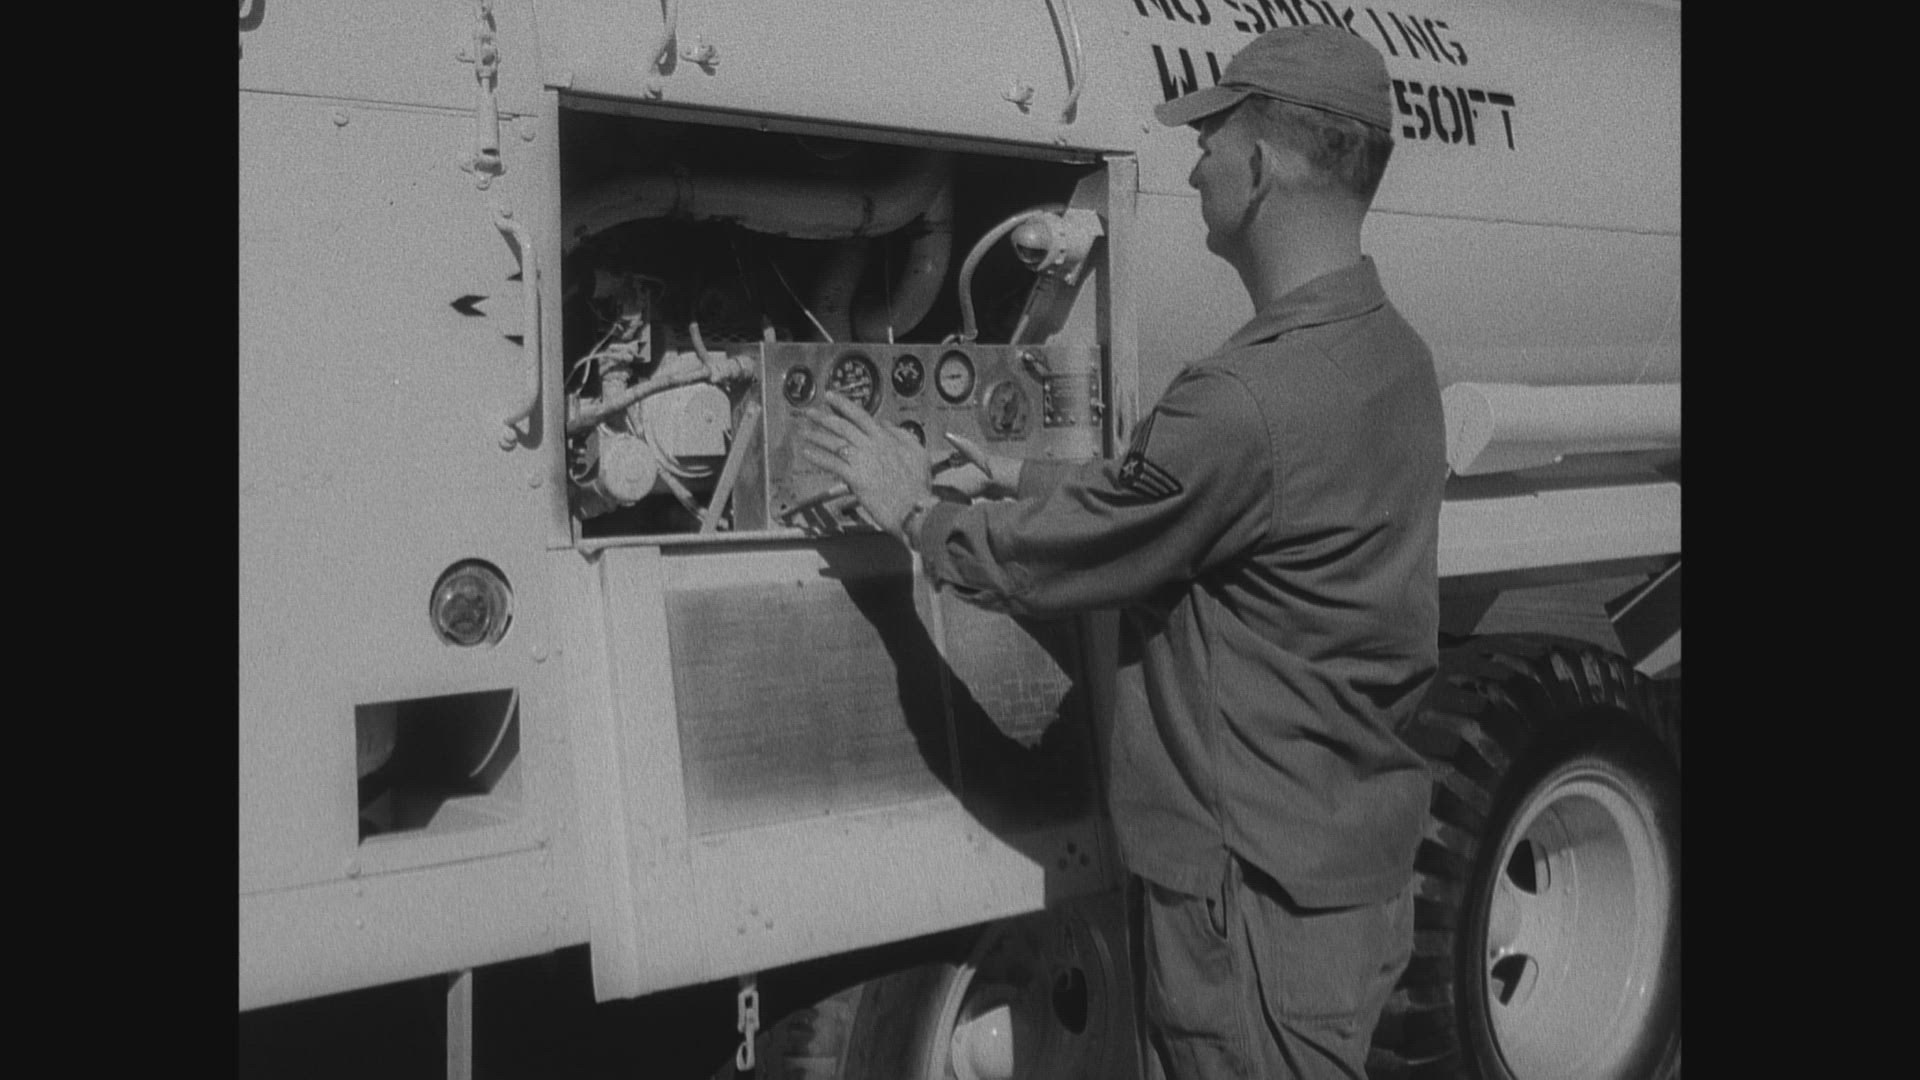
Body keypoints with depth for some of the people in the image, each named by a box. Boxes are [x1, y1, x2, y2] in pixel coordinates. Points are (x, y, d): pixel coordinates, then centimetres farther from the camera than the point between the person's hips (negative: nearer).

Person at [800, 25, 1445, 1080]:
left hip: (1264, 902, -9)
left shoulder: (1247, 400, -28)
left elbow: (1041, 560, -16)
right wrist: (1022, 475, 19)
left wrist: (911, 507, 1)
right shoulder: (1394, 354, 4)